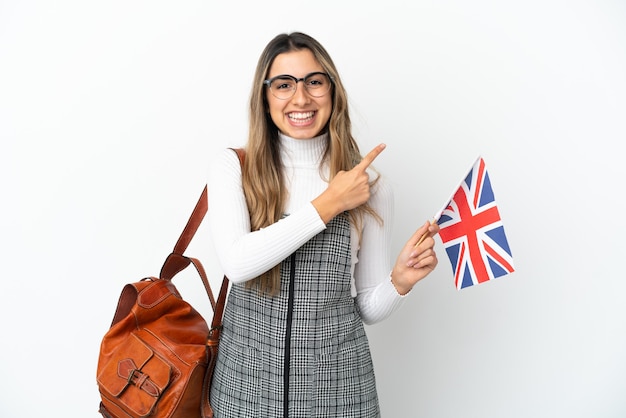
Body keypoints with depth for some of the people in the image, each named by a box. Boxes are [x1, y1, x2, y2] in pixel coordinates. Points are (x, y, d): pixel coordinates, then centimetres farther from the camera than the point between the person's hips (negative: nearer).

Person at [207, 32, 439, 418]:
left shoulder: (370, 185, -3)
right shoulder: (234, 168, -4)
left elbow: (369, 308, 2)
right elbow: (237, 263, -20)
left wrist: (400, 281, -18)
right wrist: (328, 204, -17)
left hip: (336, 377, 0)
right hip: (248, 373, 0)